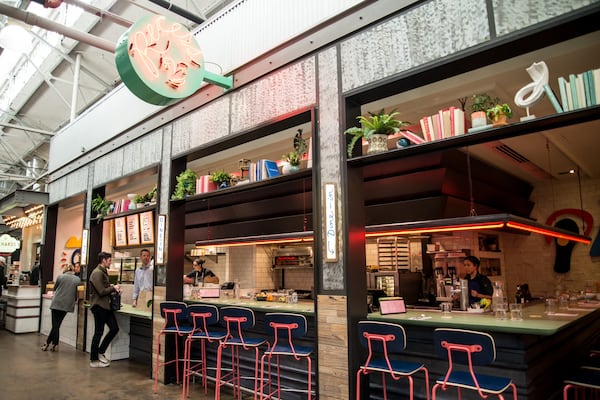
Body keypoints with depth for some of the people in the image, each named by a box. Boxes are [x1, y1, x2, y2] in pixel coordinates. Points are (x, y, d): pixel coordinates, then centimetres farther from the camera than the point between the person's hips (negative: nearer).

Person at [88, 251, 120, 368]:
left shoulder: (104, 272, 15)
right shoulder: (97, 273, -16)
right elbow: (101, 291, -22)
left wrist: (113, 288, 2)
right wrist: (113, 288, -8)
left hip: (106, 305, 9)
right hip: (99, 306, -9)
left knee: (114, 328, 9)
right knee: (98, 332, 1)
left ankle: (100, 352, 21)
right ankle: (93, 360, 14)